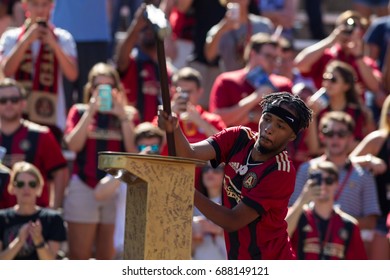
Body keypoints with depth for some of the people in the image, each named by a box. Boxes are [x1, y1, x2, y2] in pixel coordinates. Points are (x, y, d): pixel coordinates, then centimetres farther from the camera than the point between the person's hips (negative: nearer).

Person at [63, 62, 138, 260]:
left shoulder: (128, 114, 10)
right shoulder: (80, 112, 9)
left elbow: (134, 151, -5)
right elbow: (74, 145, -8)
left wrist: (122, 116, -9)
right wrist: (91, 111, -9)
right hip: (83, 188, -1)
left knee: (108, 257, 1)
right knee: (79, 256, -4)